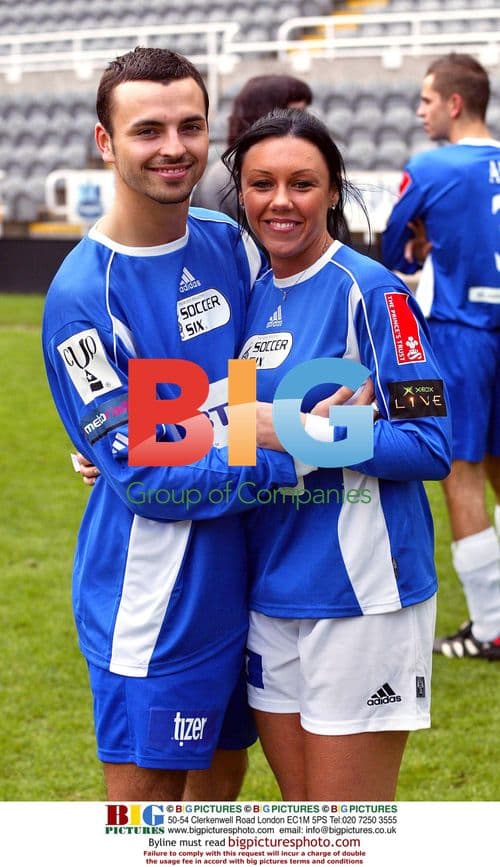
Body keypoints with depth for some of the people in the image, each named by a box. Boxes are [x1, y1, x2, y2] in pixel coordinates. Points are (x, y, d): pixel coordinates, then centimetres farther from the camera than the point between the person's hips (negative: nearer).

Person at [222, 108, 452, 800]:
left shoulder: (371, 291, -12)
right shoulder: (252, 294, 9)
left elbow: (431, 446, -16)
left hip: (360, 593, -7)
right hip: (269, 588, 7)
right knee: (301, 815, 17)